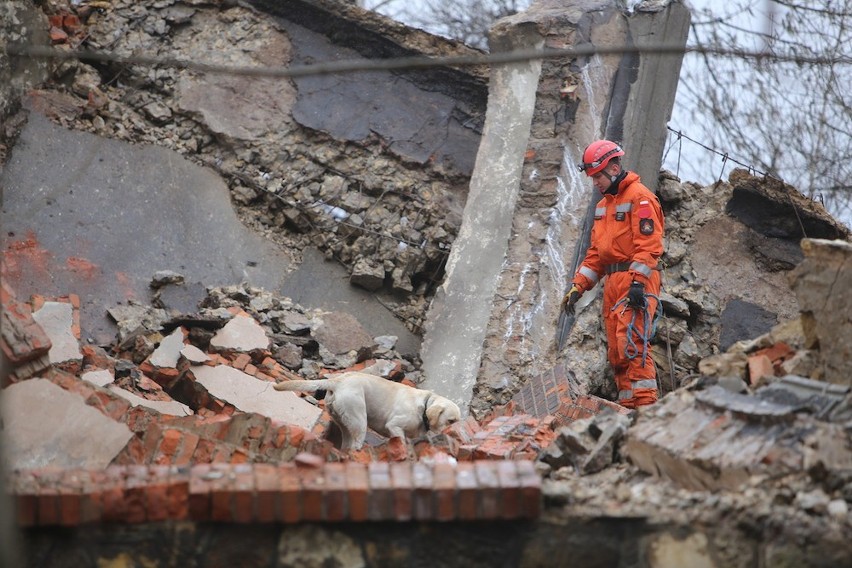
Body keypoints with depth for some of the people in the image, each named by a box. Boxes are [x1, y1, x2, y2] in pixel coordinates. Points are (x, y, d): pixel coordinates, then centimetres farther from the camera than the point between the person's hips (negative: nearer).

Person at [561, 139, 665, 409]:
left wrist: (638, 283, -23)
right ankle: (627, 406, 6)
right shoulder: (603, 204, 22)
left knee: (631, 343, -19)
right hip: (612, 283, 9)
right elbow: (596, 252, 24)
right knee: (616, 351, 5)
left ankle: (644, 404, -22)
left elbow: (648, 245, -15)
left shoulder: (640, 197, -6)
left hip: (636, 282, -9)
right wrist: (578, 286, 15)